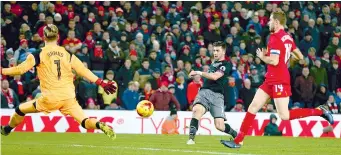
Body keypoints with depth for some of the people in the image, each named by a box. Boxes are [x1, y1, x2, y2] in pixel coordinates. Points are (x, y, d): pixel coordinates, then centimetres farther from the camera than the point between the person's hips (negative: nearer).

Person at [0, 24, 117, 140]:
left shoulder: (38, 55, 0)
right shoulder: (68, 54, 9)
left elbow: (20, 69, -6)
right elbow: (84, 71, 4)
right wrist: (102, 83, 8)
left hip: (50, 98, -2)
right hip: (69, 98, 2)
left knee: (20, 110, 20)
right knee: (84, 121, -4)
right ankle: (100, 125, -34)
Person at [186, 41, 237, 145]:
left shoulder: (227, 65, 1)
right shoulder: (213, 63, 23)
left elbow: (215, 77, -12)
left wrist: (199, 73, -13)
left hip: (216, 95, -5)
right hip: (204, 91, 5)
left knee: (219, 126, -10)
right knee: (197, 109, -31)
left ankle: (236, 135, 21)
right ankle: (191, 138, -35)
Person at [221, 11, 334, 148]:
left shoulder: (275, 38, -15)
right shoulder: (287, 37, 11)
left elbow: (274, 61, -23)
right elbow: (300, 57, 17)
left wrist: (262, 56, -5)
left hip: (279, 80, -10)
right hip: (271, 80, 10)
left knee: (284, 116, -10)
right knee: (253, 107, 6)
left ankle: (319, 111, -4)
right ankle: (238, 141, 6)